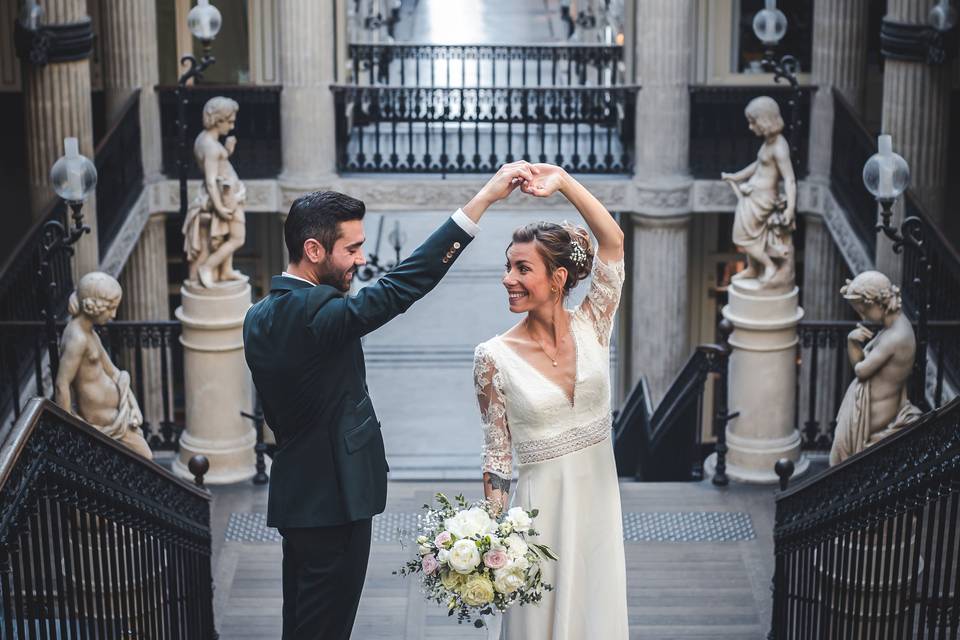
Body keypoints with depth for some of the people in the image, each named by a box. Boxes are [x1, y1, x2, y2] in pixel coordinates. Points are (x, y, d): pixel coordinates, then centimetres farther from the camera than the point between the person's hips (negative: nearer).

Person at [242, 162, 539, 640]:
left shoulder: (259, 319, 6)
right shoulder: (316, 312, -23)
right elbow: (402, 286, -29)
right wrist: (484, 198, -30)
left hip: (293, 494, 9)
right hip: (334, 499, -9)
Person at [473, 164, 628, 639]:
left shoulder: (591, 328, -2)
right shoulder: (495, 357, -9)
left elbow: (612, 242, -12)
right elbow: (497, 454, -5)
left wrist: (563, 181, -19)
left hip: (599, 500, 3)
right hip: (541, 506, -3)